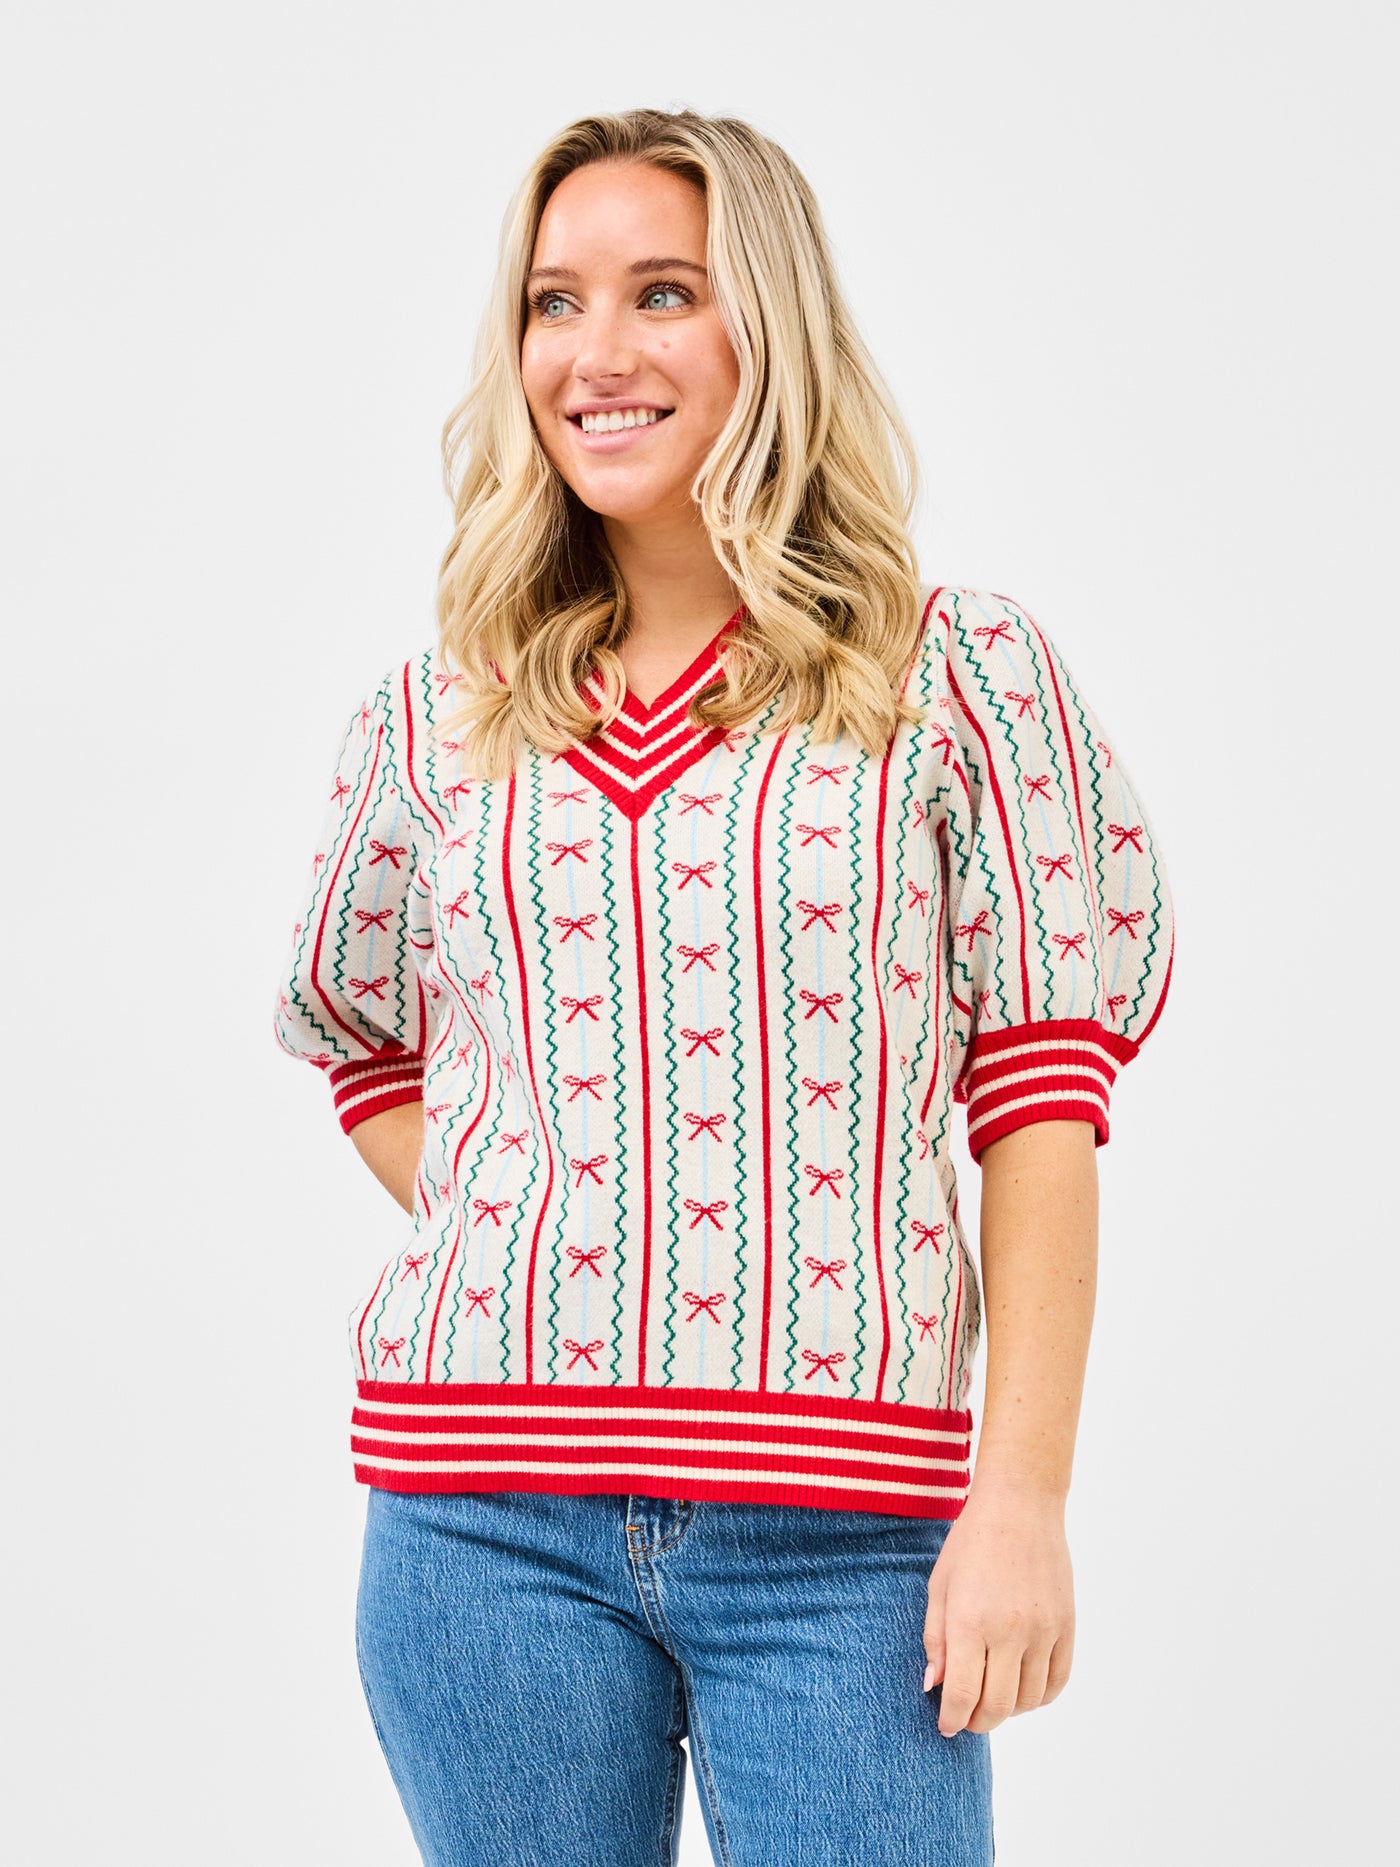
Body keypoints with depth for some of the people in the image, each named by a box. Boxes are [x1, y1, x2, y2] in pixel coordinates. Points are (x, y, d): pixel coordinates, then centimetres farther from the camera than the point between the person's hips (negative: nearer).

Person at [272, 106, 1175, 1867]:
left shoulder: (961, 678, 2)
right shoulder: (436, 722, 9)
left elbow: (1040, 1097, -1)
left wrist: (1024, 1502, -7)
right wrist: (521, 1261, 8)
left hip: (843, 1535, -2)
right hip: (484, 1520, 2)